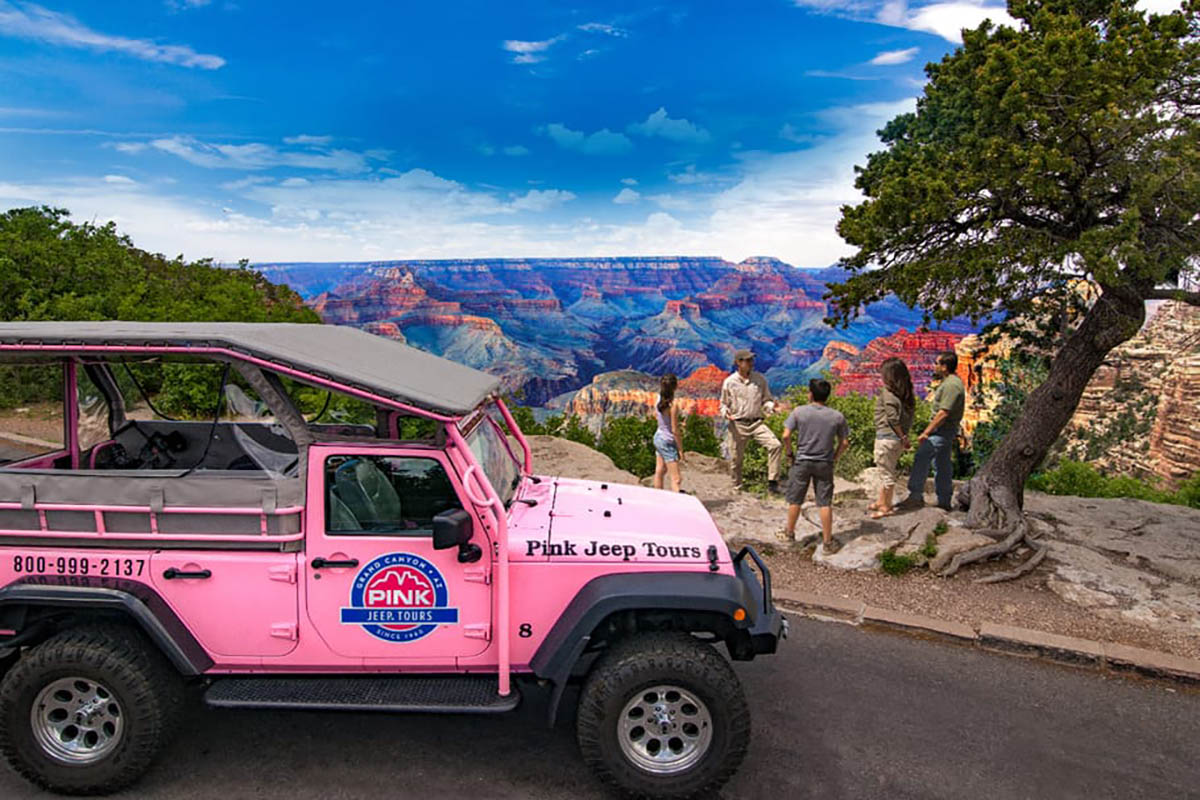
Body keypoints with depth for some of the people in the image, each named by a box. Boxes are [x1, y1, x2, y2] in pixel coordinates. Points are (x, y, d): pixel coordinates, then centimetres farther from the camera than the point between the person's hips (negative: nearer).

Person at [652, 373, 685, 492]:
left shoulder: (658, 400, -4)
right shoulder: (672, 406, -24)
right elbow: (675, 430, -19)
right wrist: (680, 449, -13)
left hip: (658, 437, 8)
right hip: (668, 442, -8)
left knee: (659, 471, 22)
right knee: (676, 479, -6)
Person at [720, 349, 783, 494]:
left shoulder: (760, 379, 6)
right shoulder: (729, 382, 0)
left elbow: (766, 400, 13)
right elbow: (723, 403, 9)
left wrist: (771, 406, -10)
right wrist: (726, 413, -12)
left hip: (757, 422, 1)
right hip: (738, 424, -1)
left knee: (775, 445, -20)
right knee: (736, 457, 5)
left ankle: (772, 482, -12)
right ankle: (737, 487, 27)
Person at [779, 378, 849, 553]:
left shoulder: (799, 412, -9)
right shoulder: (837, 416, -4)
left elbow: (786, 436, -13)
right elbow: (844, 442, 0)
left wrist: (788, 453, 3)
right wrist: (834, 458, 13)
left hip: (802, 462, -1)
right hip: (825, 464, 1)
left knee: (795, 500, 14)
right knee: (825, 503, 6)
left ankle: (789, 533, 29)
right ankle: (828, 542, 10)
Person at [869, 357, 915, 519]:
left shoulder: (887, 392, -15)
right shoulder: (906, 393, 8)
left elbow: (893, 418, -19)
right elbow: (908, 416, 7)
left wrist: (902, 437, -11)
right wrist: (905, 436, 7)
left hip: (886, 437, -8)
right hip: (898, 438, 8)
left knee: (887, 472, 1)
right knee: (889, 471, 19)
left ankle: (886, 507, 10)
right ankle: (881, 502, 30)